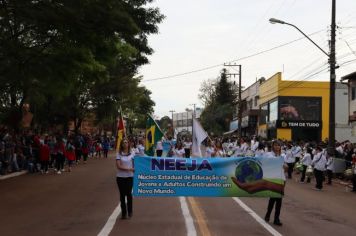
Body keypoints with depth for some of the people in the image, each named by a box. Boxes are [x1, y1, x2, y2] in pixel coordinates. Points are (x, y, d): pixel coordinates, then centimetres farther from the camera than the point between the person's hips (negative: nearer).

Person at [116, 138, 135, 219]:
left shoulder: (132, 154, 4)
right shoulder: (119, 154, 0)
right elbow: (118, 166, -8)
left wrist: (135, 170, -13)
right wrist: (129, 169, -16)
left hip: (130, 176, 0)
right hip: (120, 177, 0)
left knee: (129, 193, -7)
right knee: (122, 194, 4)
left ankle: (130, 211, 12)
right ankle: (123, 213, 14)